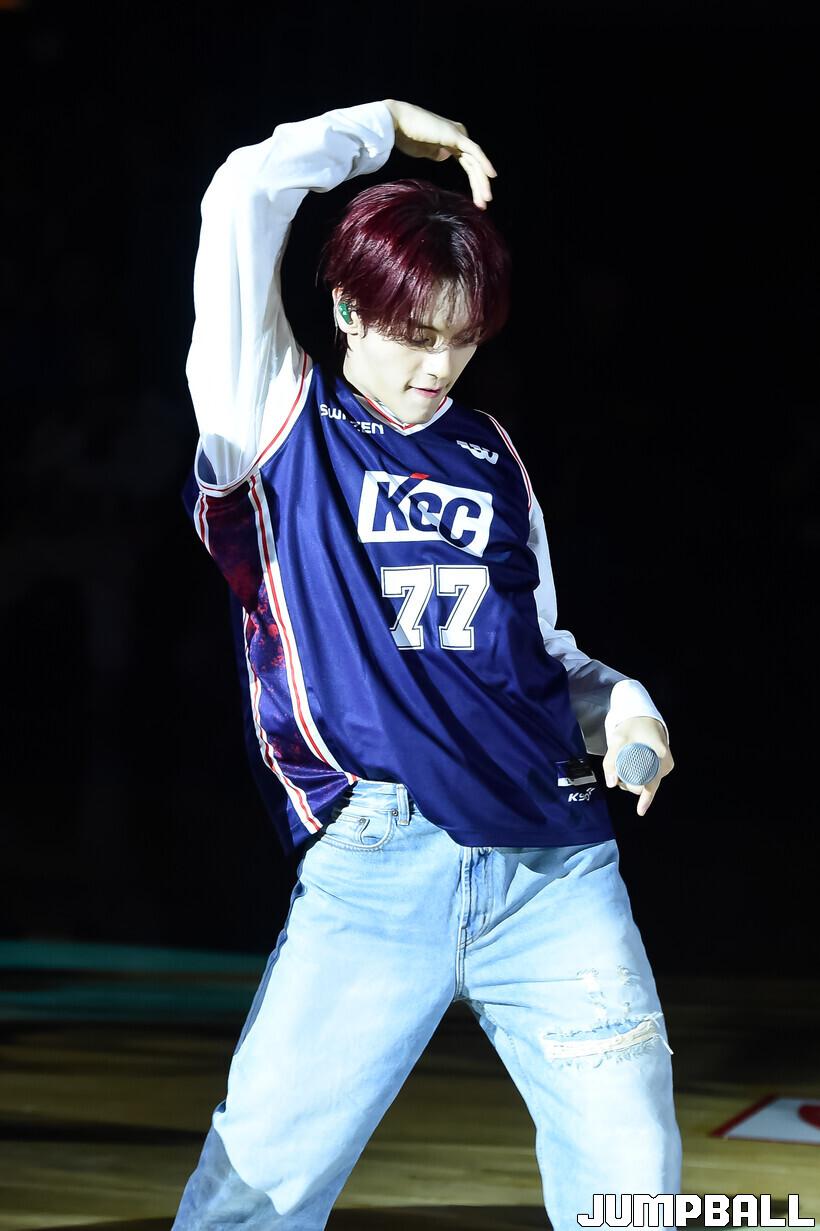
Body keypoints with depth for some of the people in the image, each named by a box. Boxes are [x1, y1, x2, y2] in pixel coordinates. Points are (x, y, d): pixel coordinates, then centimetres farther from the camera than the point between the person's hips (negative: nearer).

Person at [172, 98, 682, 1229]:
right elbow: (246, 198, -4)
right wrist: (388, 129, 9)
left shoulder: (493, 460, 18)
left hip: (558, 869, 4)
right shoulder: (278, 423, 6)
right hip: (373, 872, -3)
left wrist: (621, 707, 6)